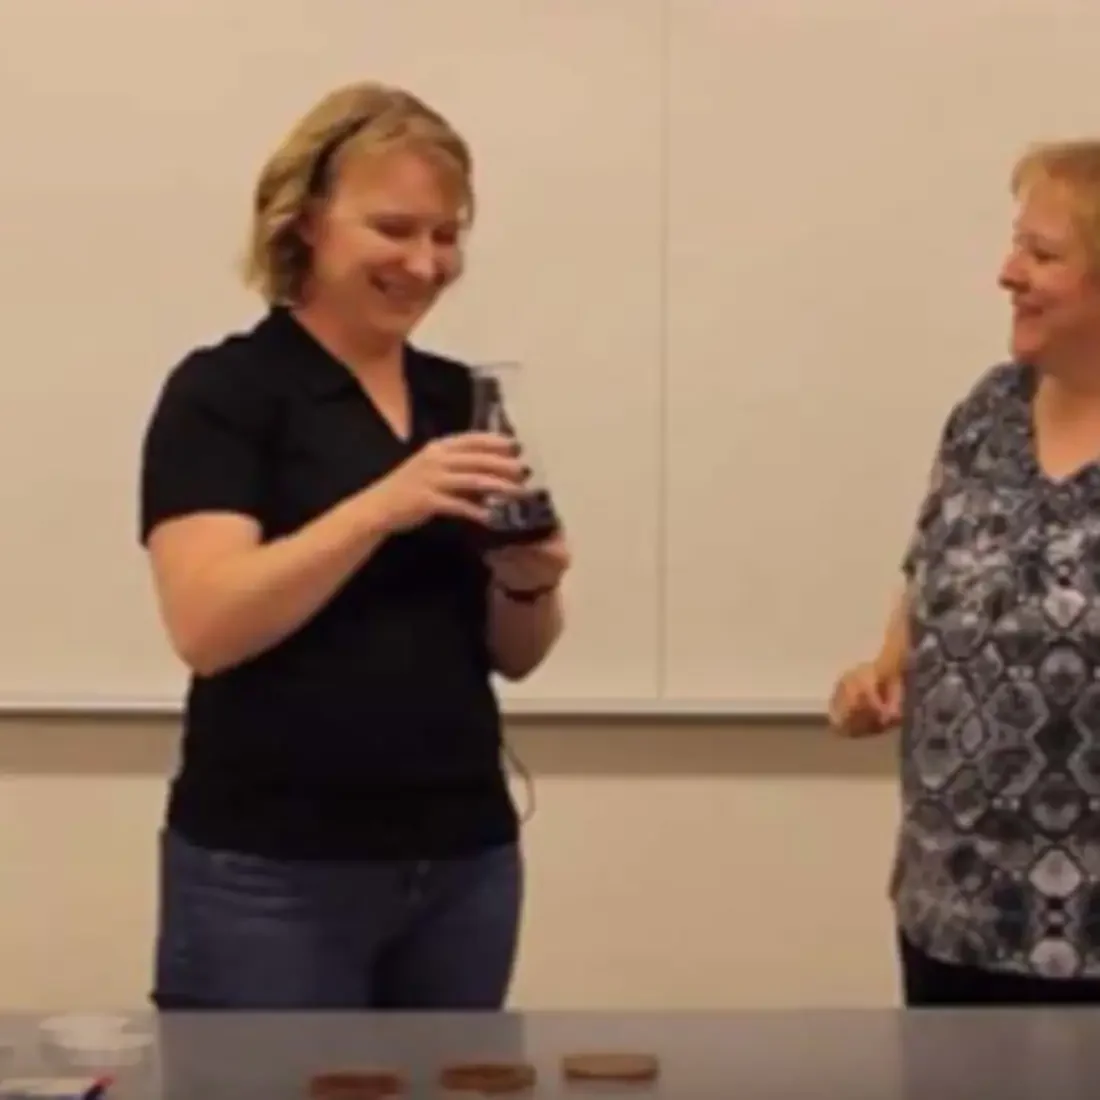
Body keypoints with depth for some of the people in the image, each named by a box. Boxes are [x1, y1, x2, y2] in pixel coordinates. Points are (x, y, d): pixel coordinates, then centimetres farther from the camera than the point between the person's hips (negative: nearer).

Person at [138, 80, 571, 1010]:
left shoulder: (464, 401, 11)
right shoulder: (224, 392, -5)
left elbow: (514, 654, 14)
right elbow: (205, 627, -18)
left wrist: (530, 582, -7)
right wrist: (383, 505, -26)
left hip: (463, 858, 6)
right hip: (270, 870, -5)